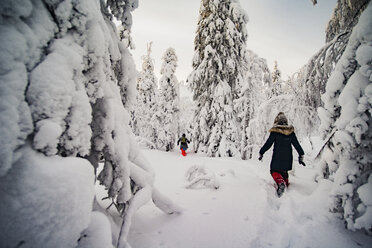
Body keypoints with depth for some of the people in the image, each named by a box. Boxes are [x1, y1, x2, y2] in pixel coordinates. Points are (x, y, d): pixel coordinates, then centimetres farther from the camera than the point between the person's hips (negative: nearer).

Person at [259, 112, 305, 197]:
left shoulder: (275, 132, -12)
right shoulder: (291, 132, 1)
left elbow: (268, 144, -9)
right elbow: (297, 144, 6)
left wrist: (261, 153, 2)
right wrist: (301, 156, 15)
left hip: (277, 157, -5)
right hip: (288, 158, 5)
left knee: (274, 171, 7)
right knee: (284, 172, 22)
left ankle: (280, 183, -18)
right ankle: (286, 185, 27)